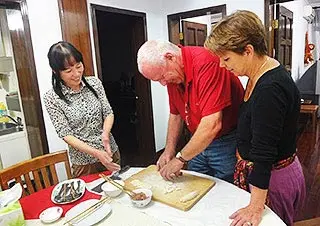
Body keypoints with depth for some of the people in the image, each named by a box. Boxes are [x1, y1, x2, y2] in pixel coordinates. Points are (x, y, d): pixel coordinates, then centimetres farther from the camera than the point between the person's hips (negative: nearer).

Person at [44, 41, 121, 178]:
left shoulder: (94, 82, -4)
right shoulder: (52, 98, -13)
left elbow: (108, 113, -1)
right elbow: (66, 135, -14)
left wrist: (105, 133, -21)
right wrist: (96, 153, -25)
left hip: (111, 152, 4)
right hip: (84, 163, -3)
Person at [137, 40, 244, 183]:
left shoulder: (206, 63, -28)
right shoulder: (172, 76, -1)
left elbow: (212, 125, -33)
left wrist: (180, 158, -23)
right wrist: (169, 150, 1)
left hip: (227, 142, -7)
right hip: (199, 143, 7)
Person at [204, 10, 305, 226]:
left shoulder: (270, 89, -29)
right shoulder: (260, 74, 0)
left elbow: (264, 153, -27)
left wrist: (256, 208, -20)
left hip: (271, 178, -8)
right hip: (256, 170, 8)